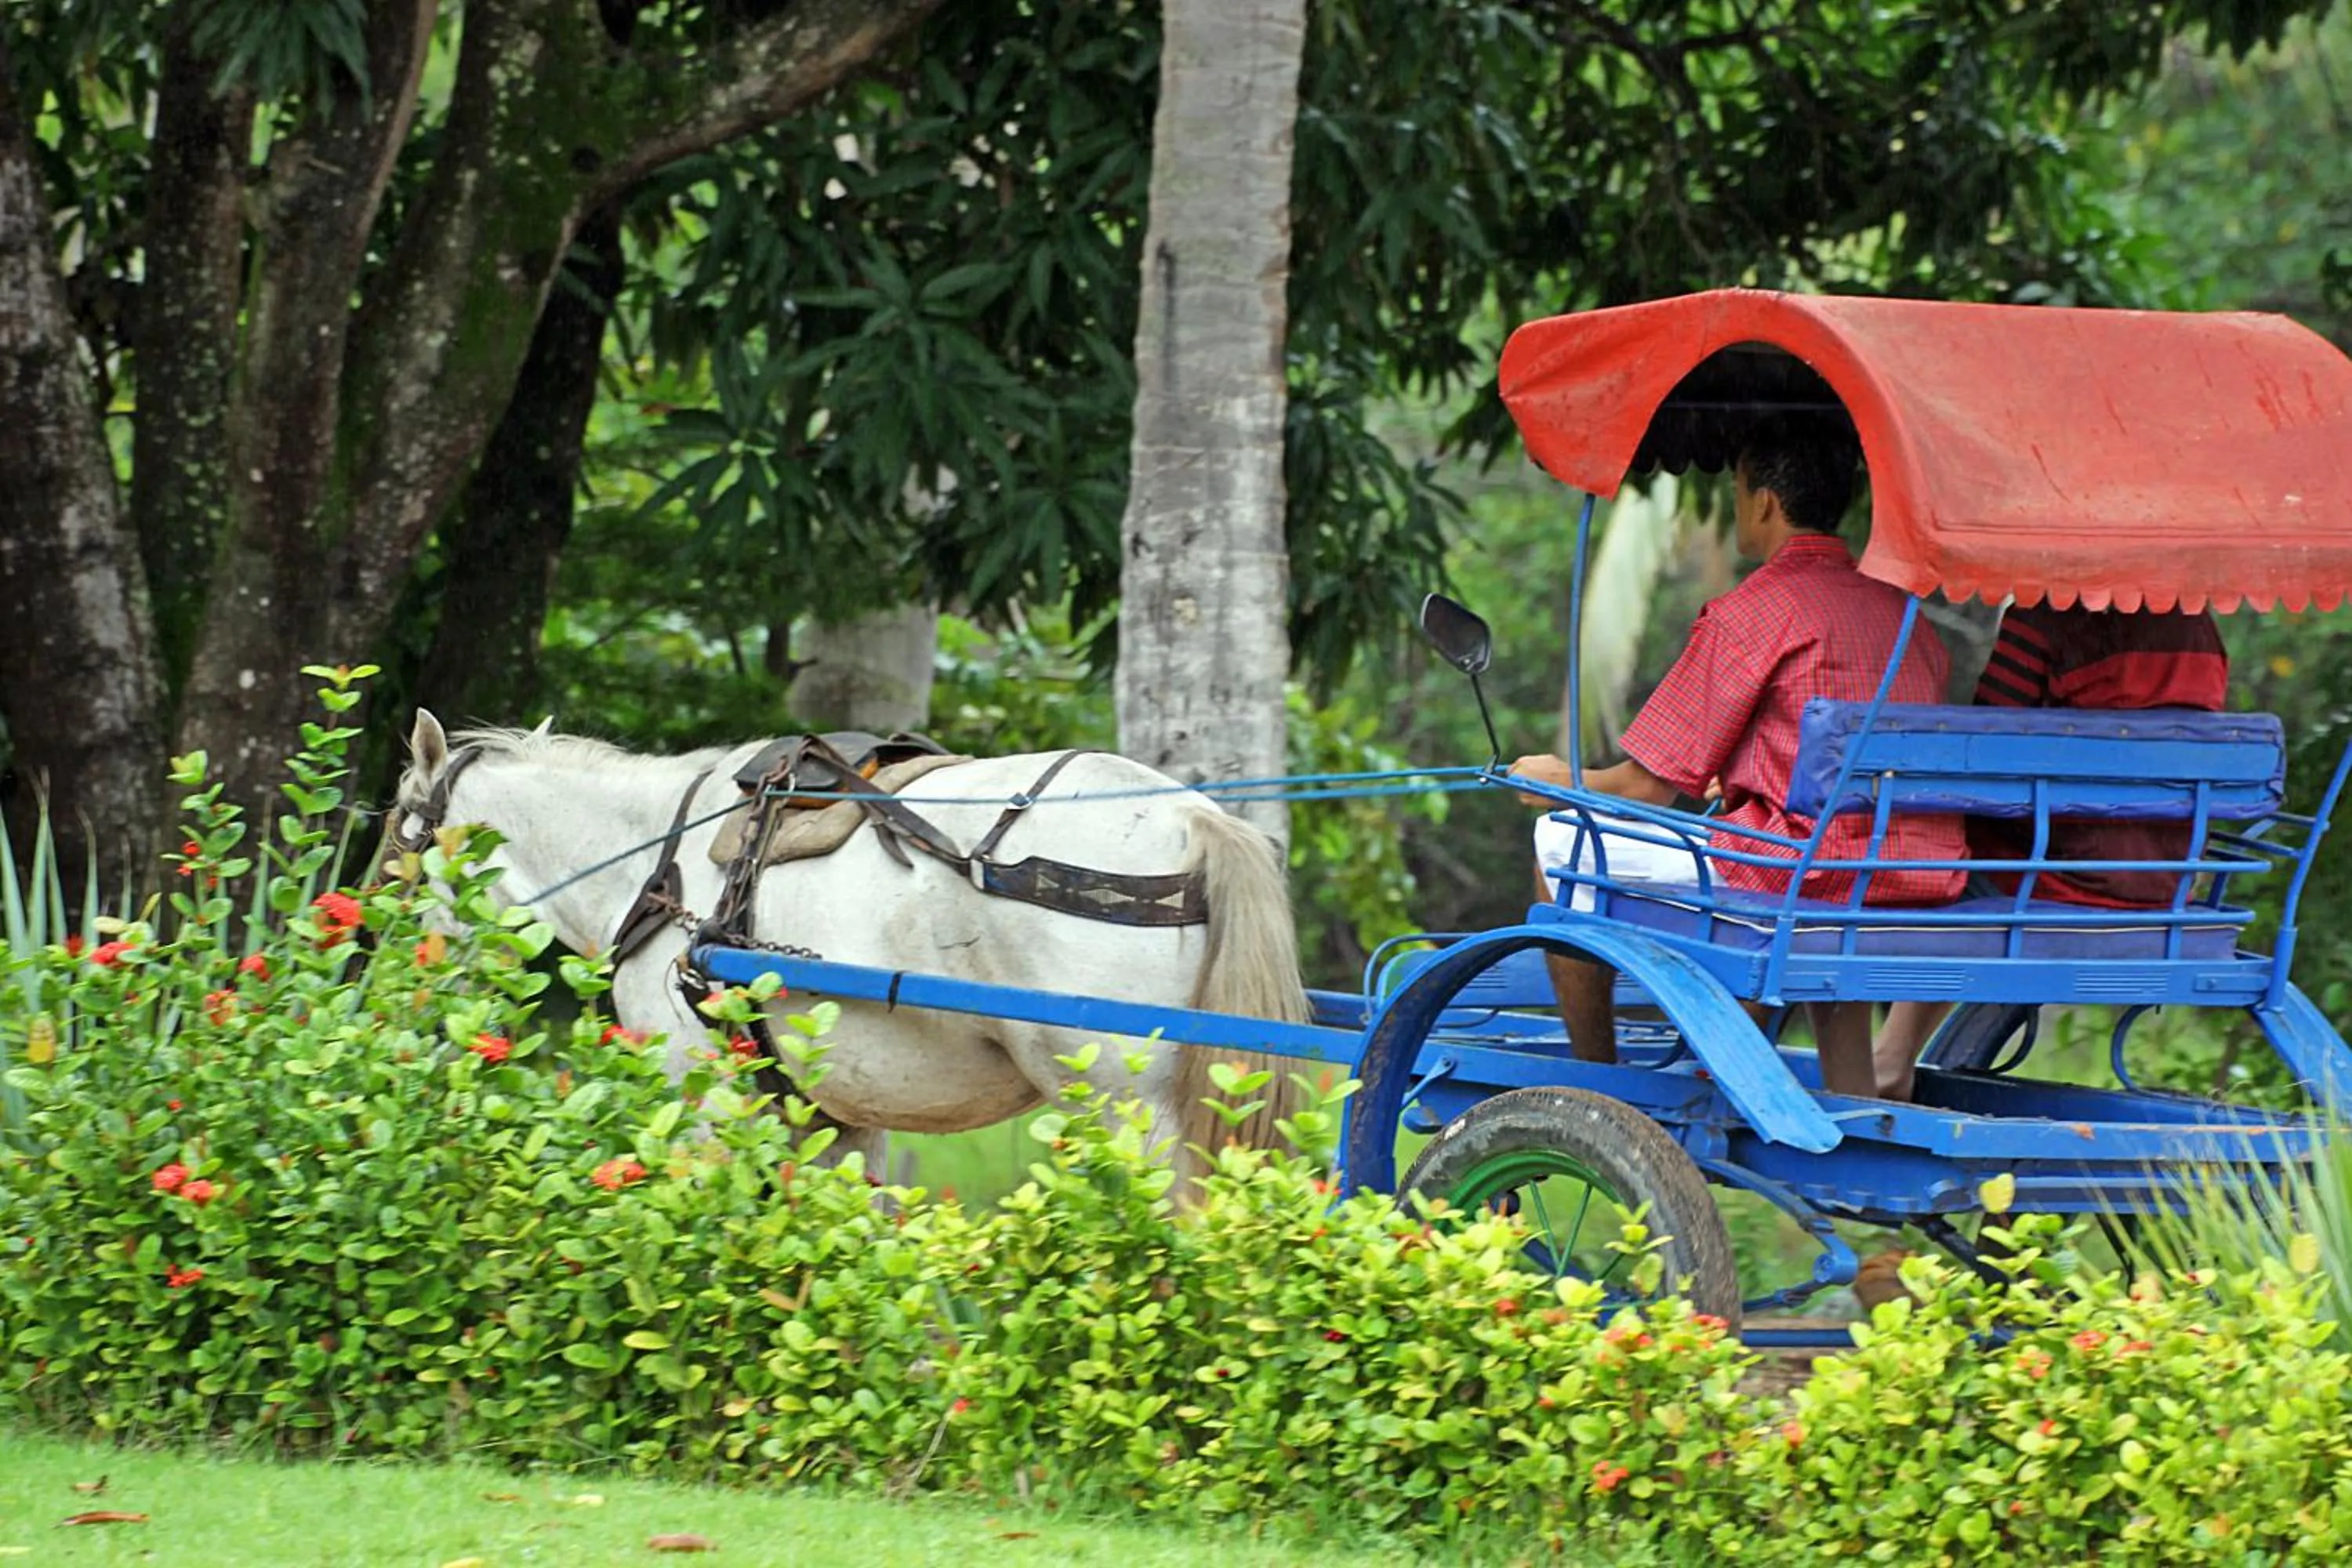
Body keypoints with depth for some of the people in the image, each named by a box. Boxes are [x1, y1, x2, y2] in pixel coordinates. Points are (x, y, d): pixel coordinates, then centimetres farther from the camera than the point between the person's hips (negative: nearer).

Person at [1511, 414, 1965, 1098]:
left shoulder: (1748, 616, -7)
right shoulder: (1902, 612, 13)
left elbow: (1649, 786, -2)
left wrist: (1560, 782, 19)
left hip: (1793, 877, -7)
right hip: (1921, 883, 7)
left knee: (1560, 844, 8)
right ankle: (1853, 1097, 33)